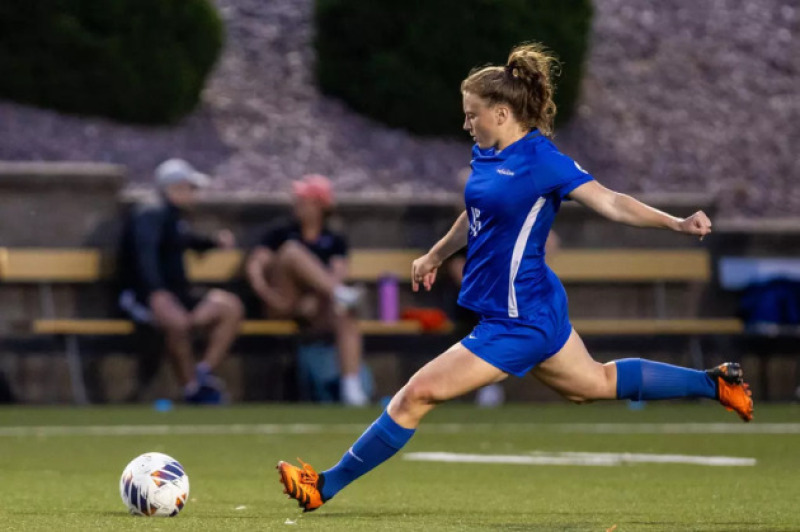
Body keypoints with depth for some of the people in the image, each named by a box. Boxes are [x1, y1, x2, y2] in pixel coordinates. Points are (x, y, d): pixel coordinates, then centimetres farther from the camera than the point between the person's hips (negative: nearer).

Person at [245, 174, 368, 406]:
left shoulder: (335, 241, 21)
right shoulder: (281, 234, 20)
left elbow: (338, 273, 2)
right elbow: (254, 265, 6)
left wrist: (314, 300, -19)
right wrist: (266, 293, -16)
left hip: (316, 309, 1)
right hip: (281, 306, -1)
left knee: (346, 314, -34)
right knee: (291, 250, -25)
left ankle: (352, 387, -47)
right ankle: (340, 295, -42)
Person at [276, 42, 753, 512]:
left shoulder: (544, 162, -20)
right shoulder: (486, 155, 4)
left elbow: (610, 202, -23)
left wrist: (677, 223, -36)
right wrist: (437, 254, 37)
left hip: (517, 323, -10)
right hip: (535, 309, 10)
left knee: (418, 394, -9)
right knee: (595, 383, 27)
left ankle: (327, 486, -2)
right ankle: (714, 383, 38)